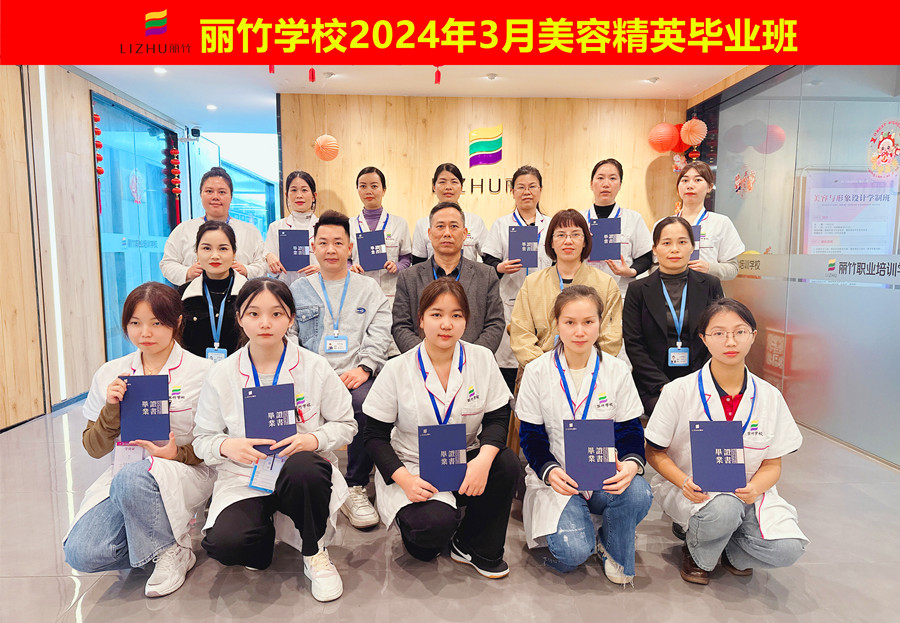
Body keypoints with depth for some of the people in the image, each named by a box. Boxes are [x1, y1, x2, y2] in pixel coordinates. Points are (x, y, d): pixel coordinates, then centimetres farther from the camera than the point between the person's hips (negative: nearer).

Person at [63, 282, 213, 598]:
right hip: (123, 475, 4)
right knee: (81, 553, -21)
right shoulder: (110, 374, 5)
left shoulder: (202, 372, -5)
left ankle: (172, 550, -9)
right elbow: (94, 449, 8)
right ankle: (159, 530, 7)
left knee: (132, 477, -35)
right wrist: (112, 409, -10)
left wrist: (179, 453, -19)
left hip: (185, 474, -3)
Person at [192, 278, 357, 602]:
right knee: (224, 544, -29)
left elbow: (346, 424, 2)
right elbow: (203, 438, 6)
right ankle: (265, 532, 11)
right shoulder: (221, 375, 0)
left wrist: (313, 439, -19)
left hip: (300, 474, 0)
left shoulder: (314, 367, -3)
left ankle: (315, 553, -8)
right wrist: (227, 447, -18)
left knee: (303, 467, -39)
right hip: (243, 478, 1)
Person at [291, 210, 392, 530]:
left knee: (368, 405, -33)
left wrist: (364, 368, -12)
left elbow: (380, 335, 5)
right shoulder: (298, 291, 18)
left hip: (354, 376, -1)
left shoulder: (368, 289, 16)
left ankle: (355, 489, -13)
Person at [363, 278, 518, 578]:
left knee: (507, 463, -26)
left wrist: (484, 458, -24)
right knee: (435, 525, -30)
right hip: (413, 469, -3)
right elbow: (375, 436, -6)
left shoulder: (482, 359, -3)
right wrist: (405, 479, -22)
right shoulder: (397, 369, -9)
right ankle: (411, 519, 10)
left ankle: (472, 546, -2)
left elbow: (497, 418, -3)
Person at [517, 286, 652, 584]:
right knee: (572, 552, -25)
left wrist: (631, 463, -22)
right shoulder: (537, 372, -5)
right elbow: (531, 435, -3)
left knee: (638, 493, -31)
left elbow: (630, 429, 1)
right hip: (558, 478, -2)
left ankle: (611, 548, 2)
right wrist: (549, 471, -22)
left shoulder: (617, 371, 0)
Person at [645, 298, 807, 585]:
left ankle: (731, 551, 12)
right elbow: (654, 452, -4)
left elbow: (772, 464, 4)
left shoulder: (770, 397, -1)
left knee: (787, 549, -23)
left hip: (747, 492, 3)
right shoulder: (679, 392, -10)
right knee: (724, 508, -36)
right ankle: (697, 555, 0)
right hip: (690, 492, -3)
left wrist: (754, 488, -18)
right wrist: (684, 482, -22)